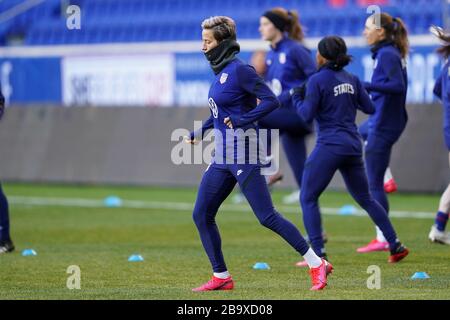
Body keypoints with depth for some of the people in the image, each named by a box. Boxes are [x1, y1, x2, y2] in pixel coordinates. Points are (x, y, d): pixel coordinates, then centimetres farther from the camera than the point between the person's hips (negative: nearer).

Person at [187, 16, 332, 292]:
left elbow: (271, 101, -18)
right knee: (202, 215, 7)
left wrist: (242, 120, -23)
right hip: (222, 156, 9)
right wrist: (200, 132, 28)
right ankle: (221, 277, 15)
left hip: (243, 154, -9)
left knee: (267, 217, -10)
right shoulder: (221, 72, 13)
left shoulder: (239, 70, -14)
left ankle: (317, 265, -4)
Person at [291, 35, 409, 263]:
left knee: (307, 199, 2)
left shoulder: (317, 80, -9)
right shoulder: (351, 79, 9)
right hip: (353, 146, 6)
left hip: (329, 146, -6)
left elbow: (307, 115, -12)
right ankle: (395, 245, 17)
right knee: (366, 199, 19)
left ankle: (318, 253, -8)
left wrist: (297, 99, 6)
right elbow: (370, 108, 11)